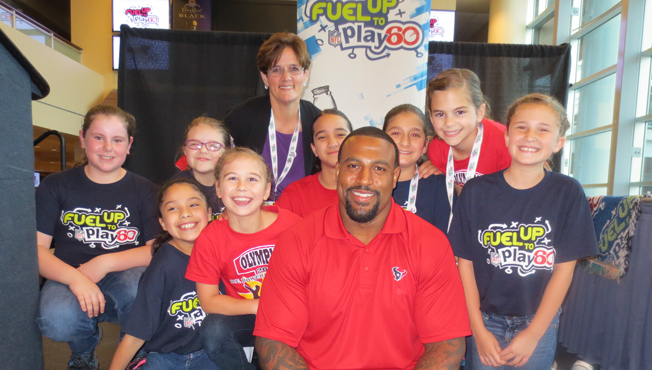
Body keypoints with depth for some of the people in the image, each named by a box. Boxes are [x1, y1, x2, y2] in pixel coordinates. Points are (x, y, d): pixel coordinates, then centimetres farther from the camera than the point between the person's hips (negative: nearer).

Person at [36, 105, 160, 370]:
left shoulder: (144, 190, 5)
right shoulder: (55, 186, 7)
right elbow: (36, 248, -1)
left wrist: (106, 262, -17)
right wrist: (75, 278, -19)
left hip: (125, 276, -1)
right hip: (69, 276, 1)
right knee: (56, 321, -32)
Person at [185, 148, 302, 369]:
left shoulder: (291, 224, -14)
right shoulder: (209, 238, -10)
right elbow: (208, 300, -7)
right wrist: (258, 306, -18)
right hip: (245, 317, 1)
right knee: (213, 328, -29)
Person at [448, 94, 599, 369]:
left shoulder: (568, 193, -7)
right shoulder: (476, 191, -8)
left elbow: (564, 268, -6)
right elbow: (465, 263, -6)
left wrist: (533, 333, -8)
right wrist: (479, 330, -7)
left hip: (540, 325, 0)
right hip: (485, 321, 0)